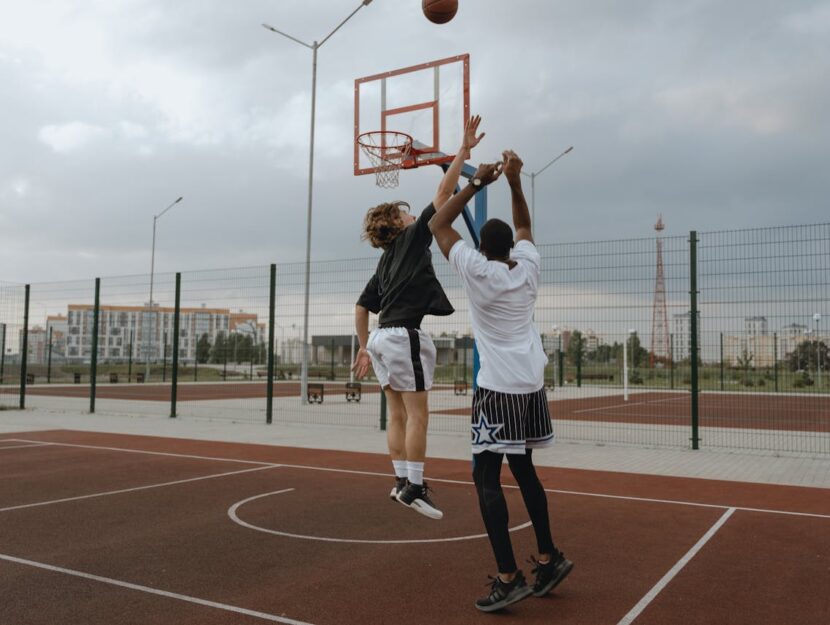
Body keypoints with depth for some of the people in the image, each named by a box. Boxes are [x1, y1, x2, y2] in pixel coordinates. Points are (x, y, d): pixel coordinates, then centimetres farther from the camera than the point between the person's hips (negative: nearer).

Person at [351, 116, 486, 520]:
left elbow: (361, 308, 19)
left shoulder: (385, 262, 20)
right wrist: (464, 150, -2)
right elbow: (444, 192, -5)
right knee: (417, 414, -5)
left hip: (382, 336, 8)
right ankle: (413, 487, -5)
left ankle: (402, 482, 14)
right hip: (404, 334, -8)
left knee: (397, 414, 10)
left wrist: (363, 348, 22)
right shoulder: (412, 238, 0)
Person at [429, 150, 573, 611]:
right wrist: (514, 183, 14)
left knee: (486, 478, -3)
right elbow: (524, 227, 25)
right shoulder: (529, 266, 5)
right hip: (532, 383, 7)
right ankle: (548, 558, 25)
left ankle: (509, 577, -6)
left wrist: (477, 182, 2)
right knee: (523, 470, 18)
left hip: (498, 388, -7)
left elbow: (437, 225, 1)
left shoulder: (477, 271, -9)